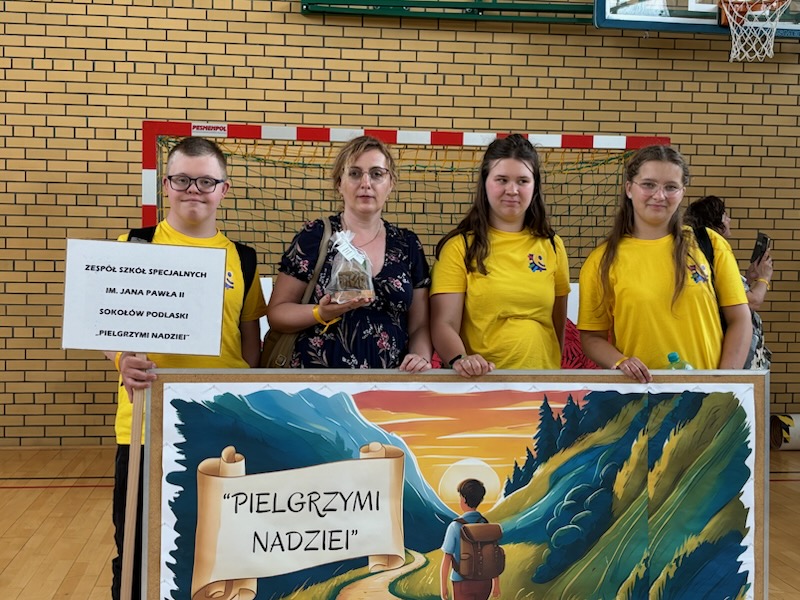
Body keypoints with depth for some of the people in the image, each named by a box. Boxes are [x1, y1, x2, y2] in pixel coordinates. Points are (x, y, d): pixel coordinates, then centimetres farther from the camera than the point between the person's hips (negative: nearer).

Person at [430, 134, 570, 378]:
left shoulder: (552, 246, 12)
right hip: (479, 381, -3)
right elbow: (444, 323, -6)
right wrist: (459, 360, -23)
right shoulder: (460, 247, 1)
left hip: (541, 380, 3)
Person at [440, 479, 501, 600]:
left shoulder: (455, 526, -18)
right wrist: (496, 585, 11)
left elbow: (446, 561, -14)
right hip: (484, 582, 5)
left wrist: (443, 586, -3)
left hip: (464, 584, -5)